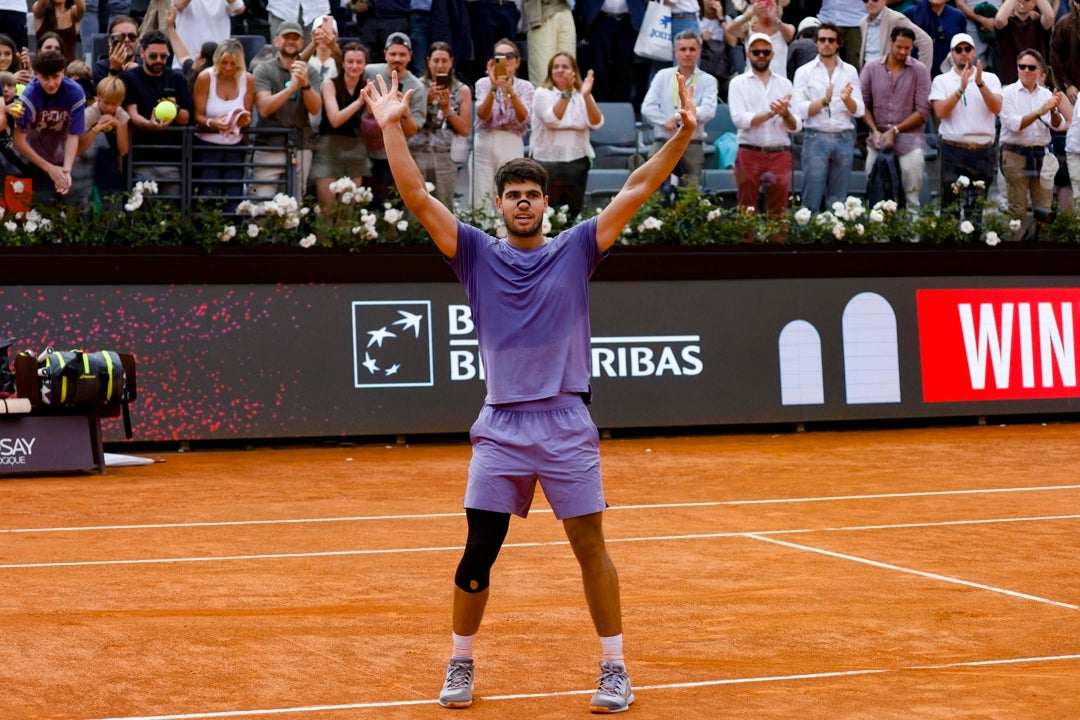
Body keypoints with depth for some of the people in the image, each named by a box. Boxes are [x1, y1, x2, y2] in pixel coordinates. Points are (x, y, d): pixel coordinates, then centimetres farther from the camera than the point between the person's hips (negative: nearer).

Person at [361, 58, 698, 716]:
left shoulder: (576, 250, 6)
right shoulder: (478, 254, 8)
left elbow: (637, 190, 0)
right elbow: (418, 197, 1)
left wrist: (683, 136, -10)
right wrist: (392, 127, -6)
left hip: (567, 425, -1)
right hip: (500, 427, 1)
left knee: (591, 548, 1)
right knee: (477, 554, 2)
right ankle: (461, 666, 18)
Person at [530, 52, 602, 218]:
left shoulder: (581, 95, 8)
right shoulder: (542, 93, -1)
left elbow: (596, 123, -8)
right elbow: (552, 120, -19)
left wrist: (587, 96, -22)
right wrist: (566, 92, -26)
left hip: (577, 163, 3)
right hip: (548, 163, -3)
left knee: (572, 215, 7)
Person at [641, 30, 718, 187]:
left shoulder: (707, 80, 6)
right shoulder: (663, 76, 12)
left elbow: (708, 111, -11)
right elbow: (647, 108, 2)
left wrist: (678, 116, -17)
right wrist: (667, 123, -12)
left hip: (692, 146, -1)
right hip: (663, 143, 1)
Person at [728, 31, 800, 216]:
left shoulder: (785, 84, 11)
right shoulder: (739, 83, 5)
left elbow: (796, 126, 5)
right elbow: (739, 119, -10)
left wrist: (785, 114, -17)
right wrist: (771, 113, -18)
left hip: (780, 154, 2)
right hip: (750, 153, -2)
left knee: (778, 213, 2)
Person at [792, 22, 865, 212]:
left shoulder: (850, 71, 11)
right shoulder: (804, 72, 3)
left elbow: (859, 111, 5)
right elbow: (800, 110, -6)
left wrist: (847, 99, -16)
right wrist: (824, 100, -22)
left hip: (844, 139, 3)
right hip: (815, 138, -2)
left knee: (837, 200, 4)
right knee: (812, 199, -6)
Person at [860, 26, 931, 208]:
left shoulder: (919, 71, 1)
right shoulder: (871, 68, 7)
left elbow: (923, 111, -4)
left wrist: (895, 130, -11)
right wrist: (875, 131, -8)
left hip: (909, 139, -2)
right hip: (878, 139, 2)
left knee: (911, 198, -17)